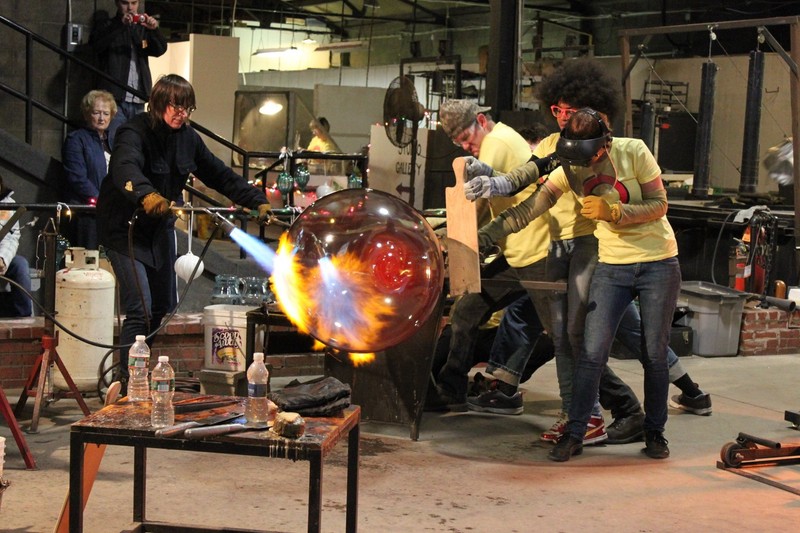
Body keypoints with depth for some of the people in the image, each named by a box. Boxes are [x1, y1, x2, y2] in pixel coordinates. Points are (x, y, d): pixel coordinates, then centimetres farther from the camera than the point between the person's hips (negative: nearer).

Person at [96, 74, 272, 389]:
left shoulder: (188, 138, 1)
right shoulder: (135, 133, -21)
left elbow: (220, 175, 5)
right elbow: (125, 168, -42)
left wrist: (258, 202, -4)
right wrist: (147, 196, -62)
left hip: (160, 227, 8)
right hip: (124, 228, -8)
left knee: (164, 307, 12)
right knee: (140, 309, -16)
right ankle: (128, 382, -9)